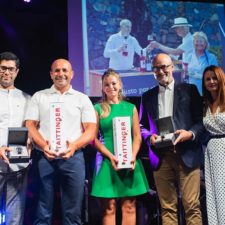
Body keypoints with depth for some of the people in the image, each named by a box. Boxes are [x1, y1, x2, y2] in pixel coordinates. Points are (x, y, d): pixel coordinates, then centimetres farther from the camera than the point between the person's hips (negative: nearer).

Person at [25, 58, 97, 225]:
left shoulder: (82, 99, 10)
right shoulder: (39, 96, 12)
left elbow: (91, 129, 4)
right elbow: (30, 125, 6)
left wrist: (74, 146, -13)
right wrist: (43, 145, -12)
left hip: (73, 157, 0)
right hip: (45, 157, 0)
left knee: (72, 211, 4)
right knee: (43, 212, 4)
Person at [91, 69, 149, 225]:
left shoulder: (130, 108, 12)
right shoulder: (98, 109, 5)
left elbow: (137, 136, 8)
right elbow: (94, 138, -1)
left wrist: (133, 155, -9)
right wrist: (111, 156, -13)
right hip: (107, 161, -2)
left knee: (129, 206, 4)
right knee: (109, 207, -1)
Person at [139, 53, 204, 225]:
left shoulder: (189, 90, 7)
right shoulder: (148, 96, 15)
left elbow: (202, 120, 4)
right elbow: (142, 125, 15)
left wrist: (191, 134, -15)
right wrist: (150, 136, -5)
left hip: (187, 154, -2)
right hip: (161, 156, 2)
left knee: (192, 205, -3)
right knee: (167, 206, 6)